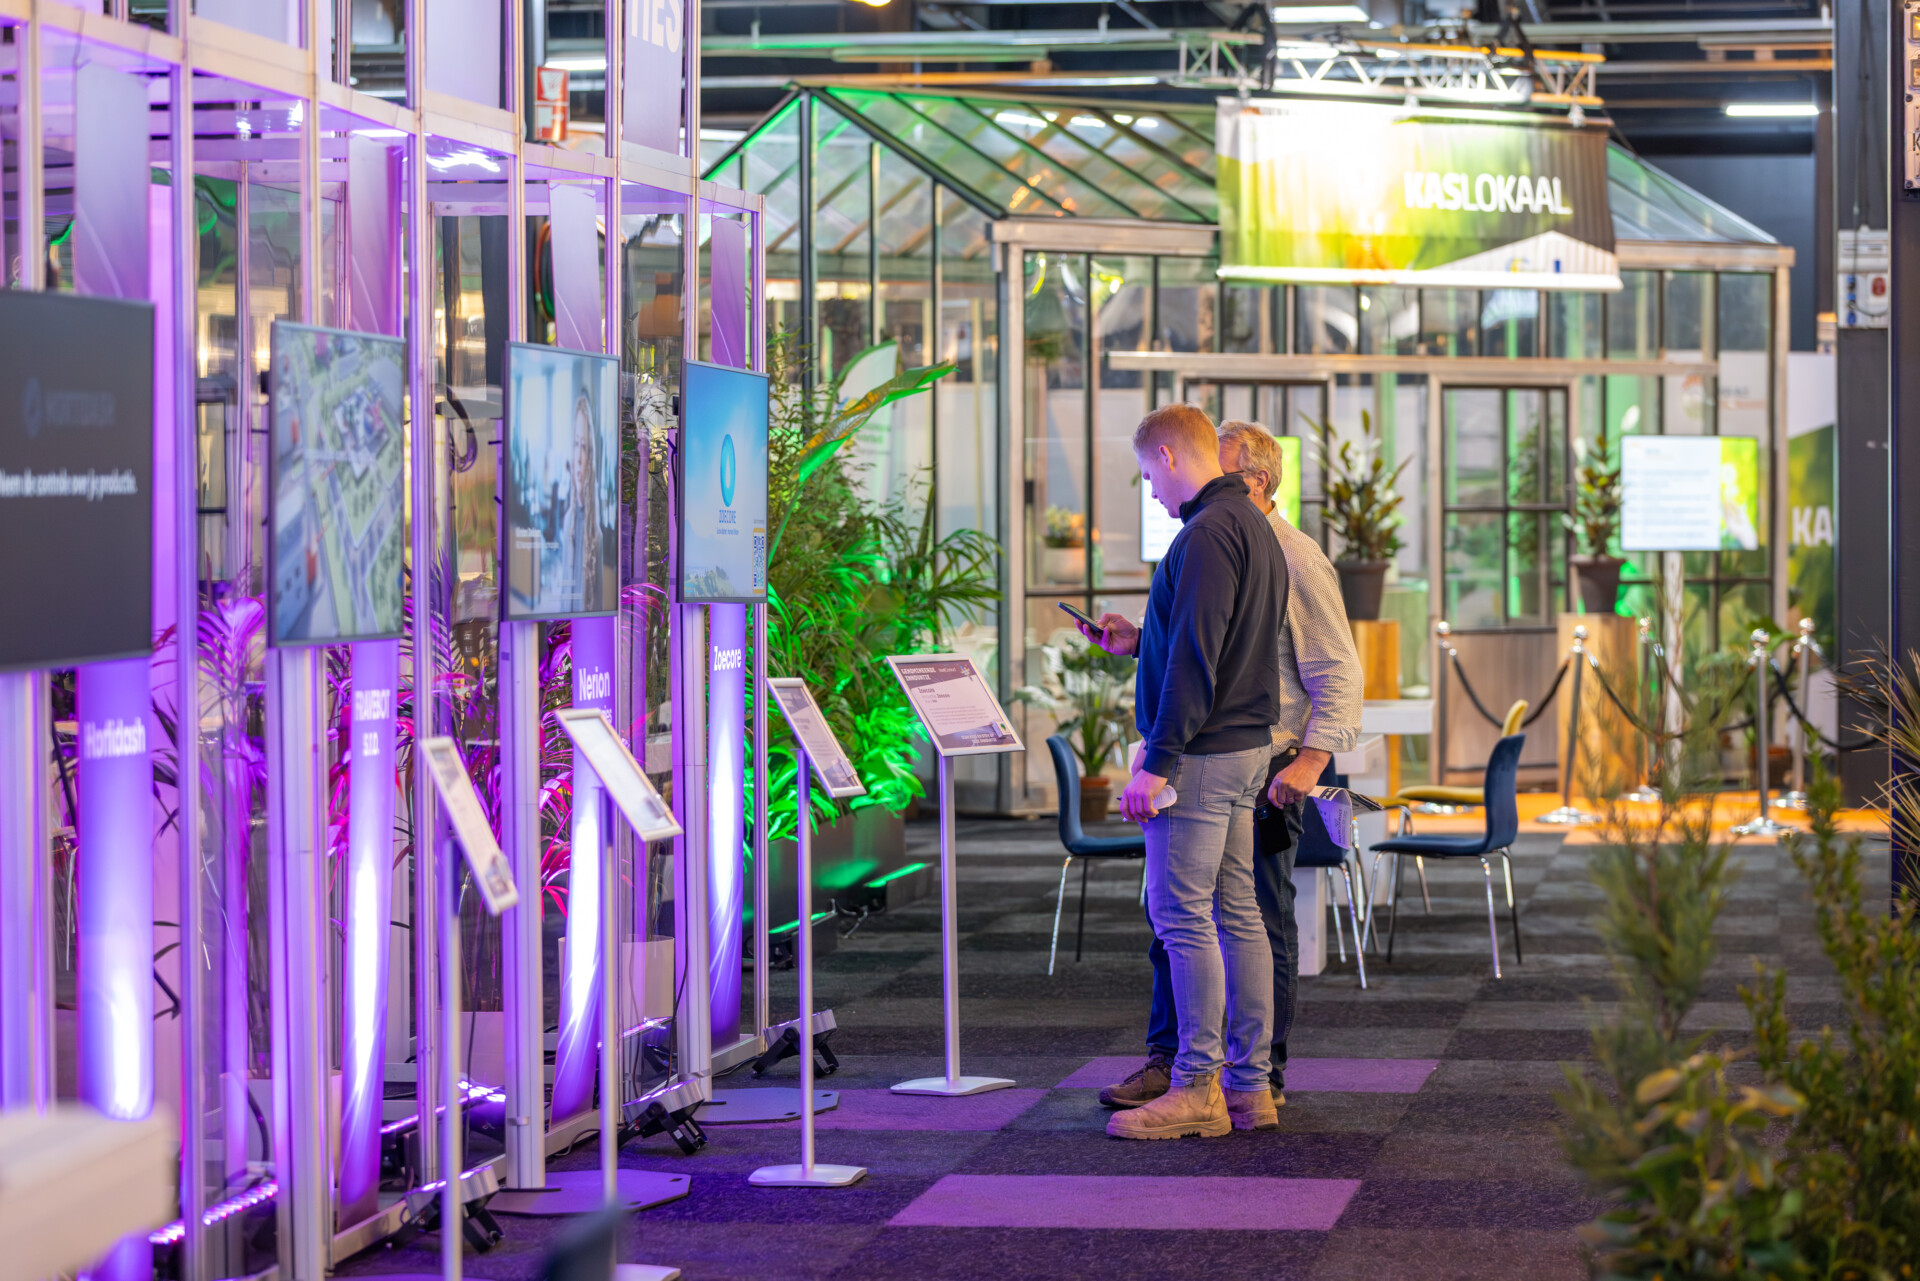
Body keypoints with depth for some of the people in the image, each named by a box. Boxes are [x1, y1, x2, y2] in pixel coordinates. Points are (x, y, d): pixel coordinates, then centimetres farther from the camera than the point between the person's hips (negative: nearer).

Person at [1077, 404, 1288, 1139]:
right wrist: (1137, 642, 23)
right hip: (1246, 747, 10)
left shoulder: (1208, 533, -15)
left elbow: (1197, 659, -21)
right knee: (1236, 913, 10)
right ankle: (1249, 1085, 13)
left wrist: (1158, 762, -20)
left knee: (1181, 913, -7)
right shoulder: (1253, 527, 16)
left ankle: (1198, 1088, -6)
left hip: (1202, 751, -10)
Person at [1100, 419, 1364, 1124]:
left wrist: (1312, 758, -23)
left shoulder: (1294, 561, -11)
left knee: (1262, 921, 1)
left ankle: (1263, 1075, 9)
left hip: (1265, 771, -8)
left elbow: (1338, 673, -14)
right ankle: (1169, 1061, 16)